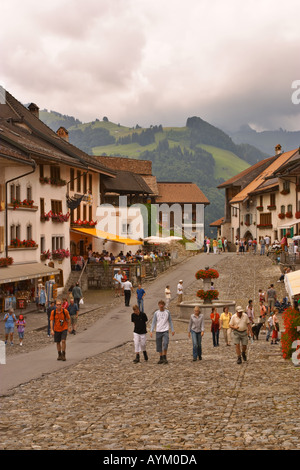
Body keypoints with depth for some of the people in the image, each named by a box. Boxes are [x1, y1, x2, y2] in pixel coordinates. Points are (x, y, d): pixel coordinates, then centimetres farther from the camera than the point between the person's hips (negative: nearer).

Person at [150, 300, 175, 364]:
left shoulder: (167, 312, 4)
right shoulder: (156, 313, 3)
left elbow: (170, 321, 11)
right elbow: (153, 322, 5)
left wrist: (172, 330, 6)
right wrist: (151, 331, -4)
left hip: (165, 330, -1)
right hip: (158, 331, 1)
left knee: (165, 343, -17)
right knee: (159, 345, 5)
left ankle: (164, 357, -4)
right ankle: (161, 358, 16)